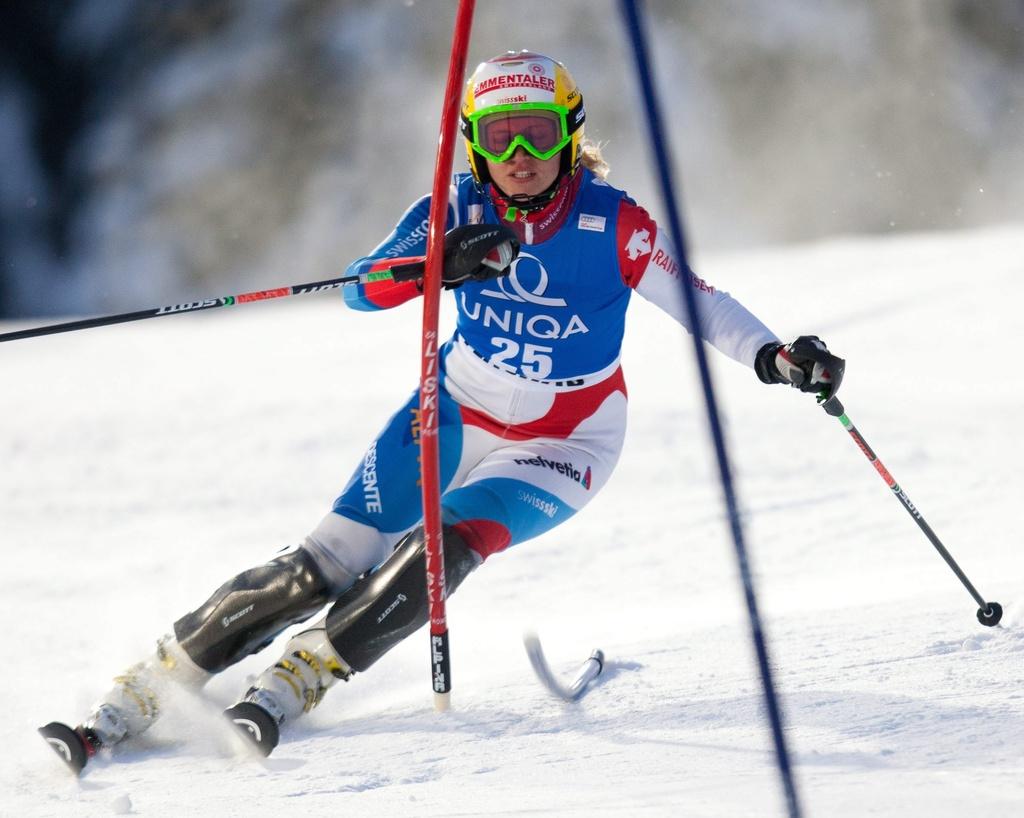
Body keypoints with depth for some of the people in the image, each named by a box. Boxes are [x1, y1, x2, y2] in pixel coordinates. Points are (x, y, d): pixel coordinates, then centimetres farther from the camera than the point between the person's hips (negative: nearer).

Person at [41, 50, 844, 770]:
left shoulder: (613, 223, -17)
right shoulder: (461, 210, -11)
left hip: (562, 448, -2)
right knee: (318, 570, -8)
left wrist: (776, 356, -29)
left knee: (444, 547, -30)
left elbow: (695, 299, -12)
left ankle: (290, 687, -23)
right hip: (458, 413, 2)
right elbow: (361, 288, -19)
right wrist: (438, 264, -39)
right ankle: (138, 696, -3)